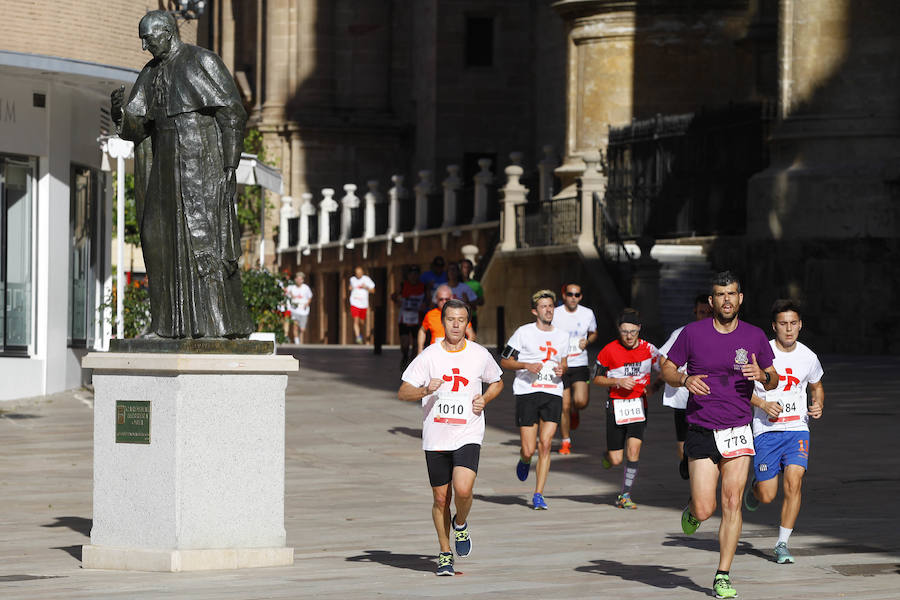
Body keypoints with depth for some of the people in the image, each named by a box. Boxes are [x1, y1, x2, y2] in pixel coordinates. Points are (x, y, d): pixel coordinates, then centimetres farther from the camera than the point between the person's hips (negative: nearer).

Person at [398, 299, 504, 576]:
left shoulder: (480, 355, 2)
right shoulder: (429, 356, -1)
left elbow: (497, 383, 20)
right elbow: (403, 392, -1)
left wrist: (484, 399, 0)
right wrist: (425, 390, -21)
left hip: (468, 436, -1)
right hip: (435, 437, 1)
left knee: (463, 490, -21)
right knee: (441, 498, 7)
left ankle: (461, 524, 12)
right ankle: (445, 553, 24)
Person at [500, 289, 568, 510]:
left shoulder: (562, 336, 12)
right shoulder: (524, 333, -1)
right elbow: (504, 361, 3)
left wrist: (562, 370, 3)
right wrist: (526, 366, -13)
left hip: (553, 395, 3)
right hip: (527, 393, -3)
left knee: (545, 445, -8)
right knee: (528, 450, -5)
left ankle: (538, 495, -2)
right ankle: (524, 461, 34)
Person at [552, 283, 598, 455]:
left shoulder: (587, 314, 3)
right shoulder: (555, 314, -3)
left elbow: (594, 333, 19)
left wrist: (587, 341, -2)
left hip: (580, 365, 1)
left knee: (581, 401, -16)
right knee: (564, 406, -3)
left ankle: (574, 412, 21)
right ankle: (566, 442, 13)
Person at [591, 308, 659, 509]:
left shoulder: (648, 349, -1)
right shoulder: (609, 350, -5)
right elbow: (597, 379, 3)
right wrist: (618, 382, -13)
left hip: (639, 405, 1)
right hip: (616, 405, -1)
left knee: (633, 448, -15)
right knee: (616, 460, -1)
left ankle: (625, 496, -3)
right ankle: (608, 454, 38)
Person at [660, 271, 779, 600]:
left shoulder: (755, 336, 3)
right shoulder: (693, 332, -2)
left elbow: (773, 381, 13)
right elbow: (667, 369, 6)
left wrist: (762, 375, -11)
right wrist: (684, 379, -16)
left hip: (738, 431, 1)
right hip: (702, 433, -1)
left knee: (732, 504, -7)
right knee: (704, 510, -6)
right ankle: (691, 510, 33)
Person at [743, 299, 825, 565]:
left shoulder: (808, 357, 3)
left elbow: (817, 387, 22)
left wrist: (818, 405, 1)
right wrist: (762, 404, -16)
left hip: (797, 429, 2)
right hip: (766, 431, -2)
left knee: (794, 480, -20)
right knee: (767, 496, -1)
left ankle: (782, 543, -9)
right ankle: (754, 485, 38)